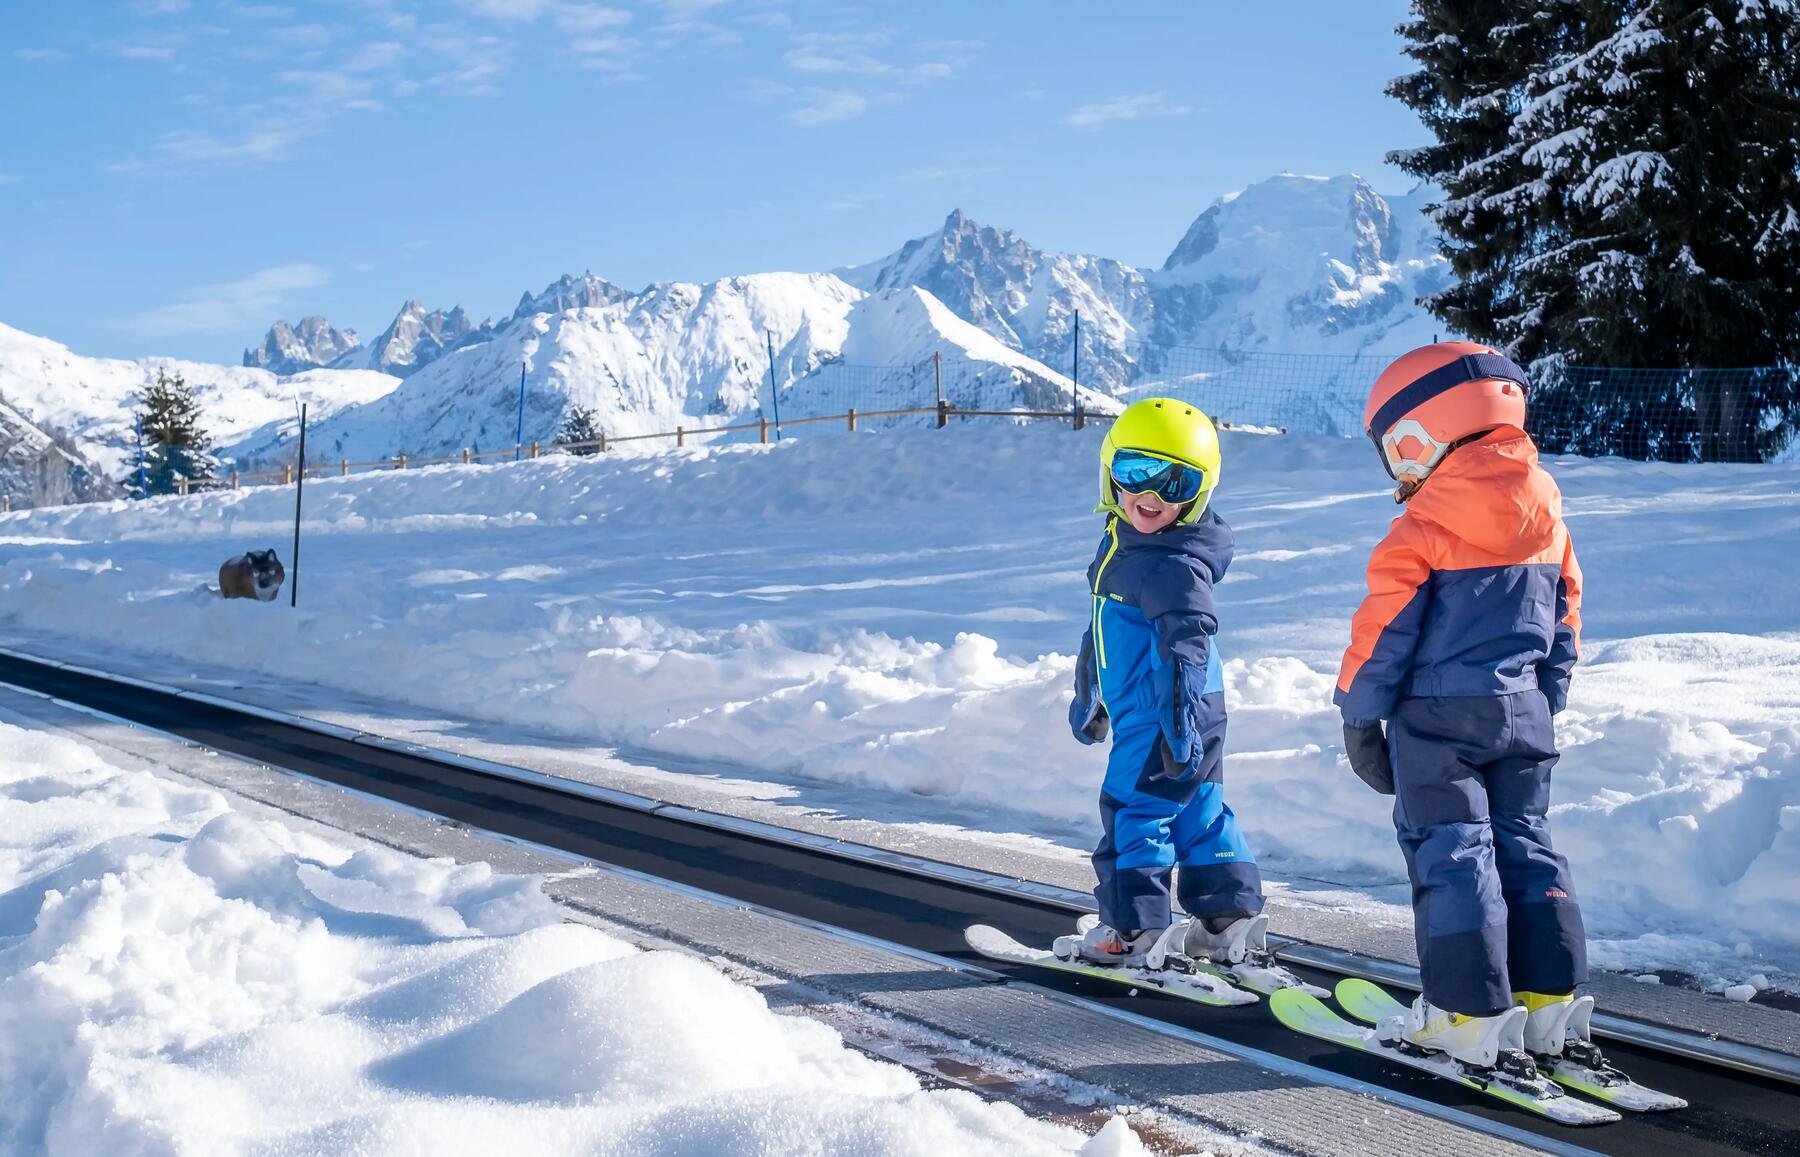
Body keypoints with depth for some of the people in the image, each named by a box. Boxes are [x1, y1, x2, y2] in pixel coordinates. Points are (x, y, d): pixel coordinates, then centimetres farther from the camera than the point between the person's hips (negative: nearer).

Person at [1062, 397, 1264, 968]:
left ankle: (1131, 928, 3)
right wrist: (1089, 694, 32)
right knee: (1198, 810, 14)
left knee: (1134, 805, -4)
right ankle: (1226, 919, 22)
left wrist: (1180, 706, -37)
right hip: (1144, 710, 10)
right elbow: (1104, 624, 24)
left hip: (1169, 711, -10)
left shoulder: (1178, 564, -19)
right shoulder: (1120, 541, 12)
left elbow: (1187, 637, -29)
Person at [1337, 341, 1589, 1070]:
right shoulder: (1546, 512, 8)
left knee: (1451, 853, -1)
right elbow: (1564, 618, 15)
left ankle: (1472, 1016, 0)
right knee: (1524, 846, 14)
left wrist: (1359, 716, -6)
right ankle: (1549, 1000, 17)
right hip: (1523, 711, 7)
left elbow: (1386, 625, -13)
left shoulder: (1427, 522, -15)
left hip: (1438, 715, -7)